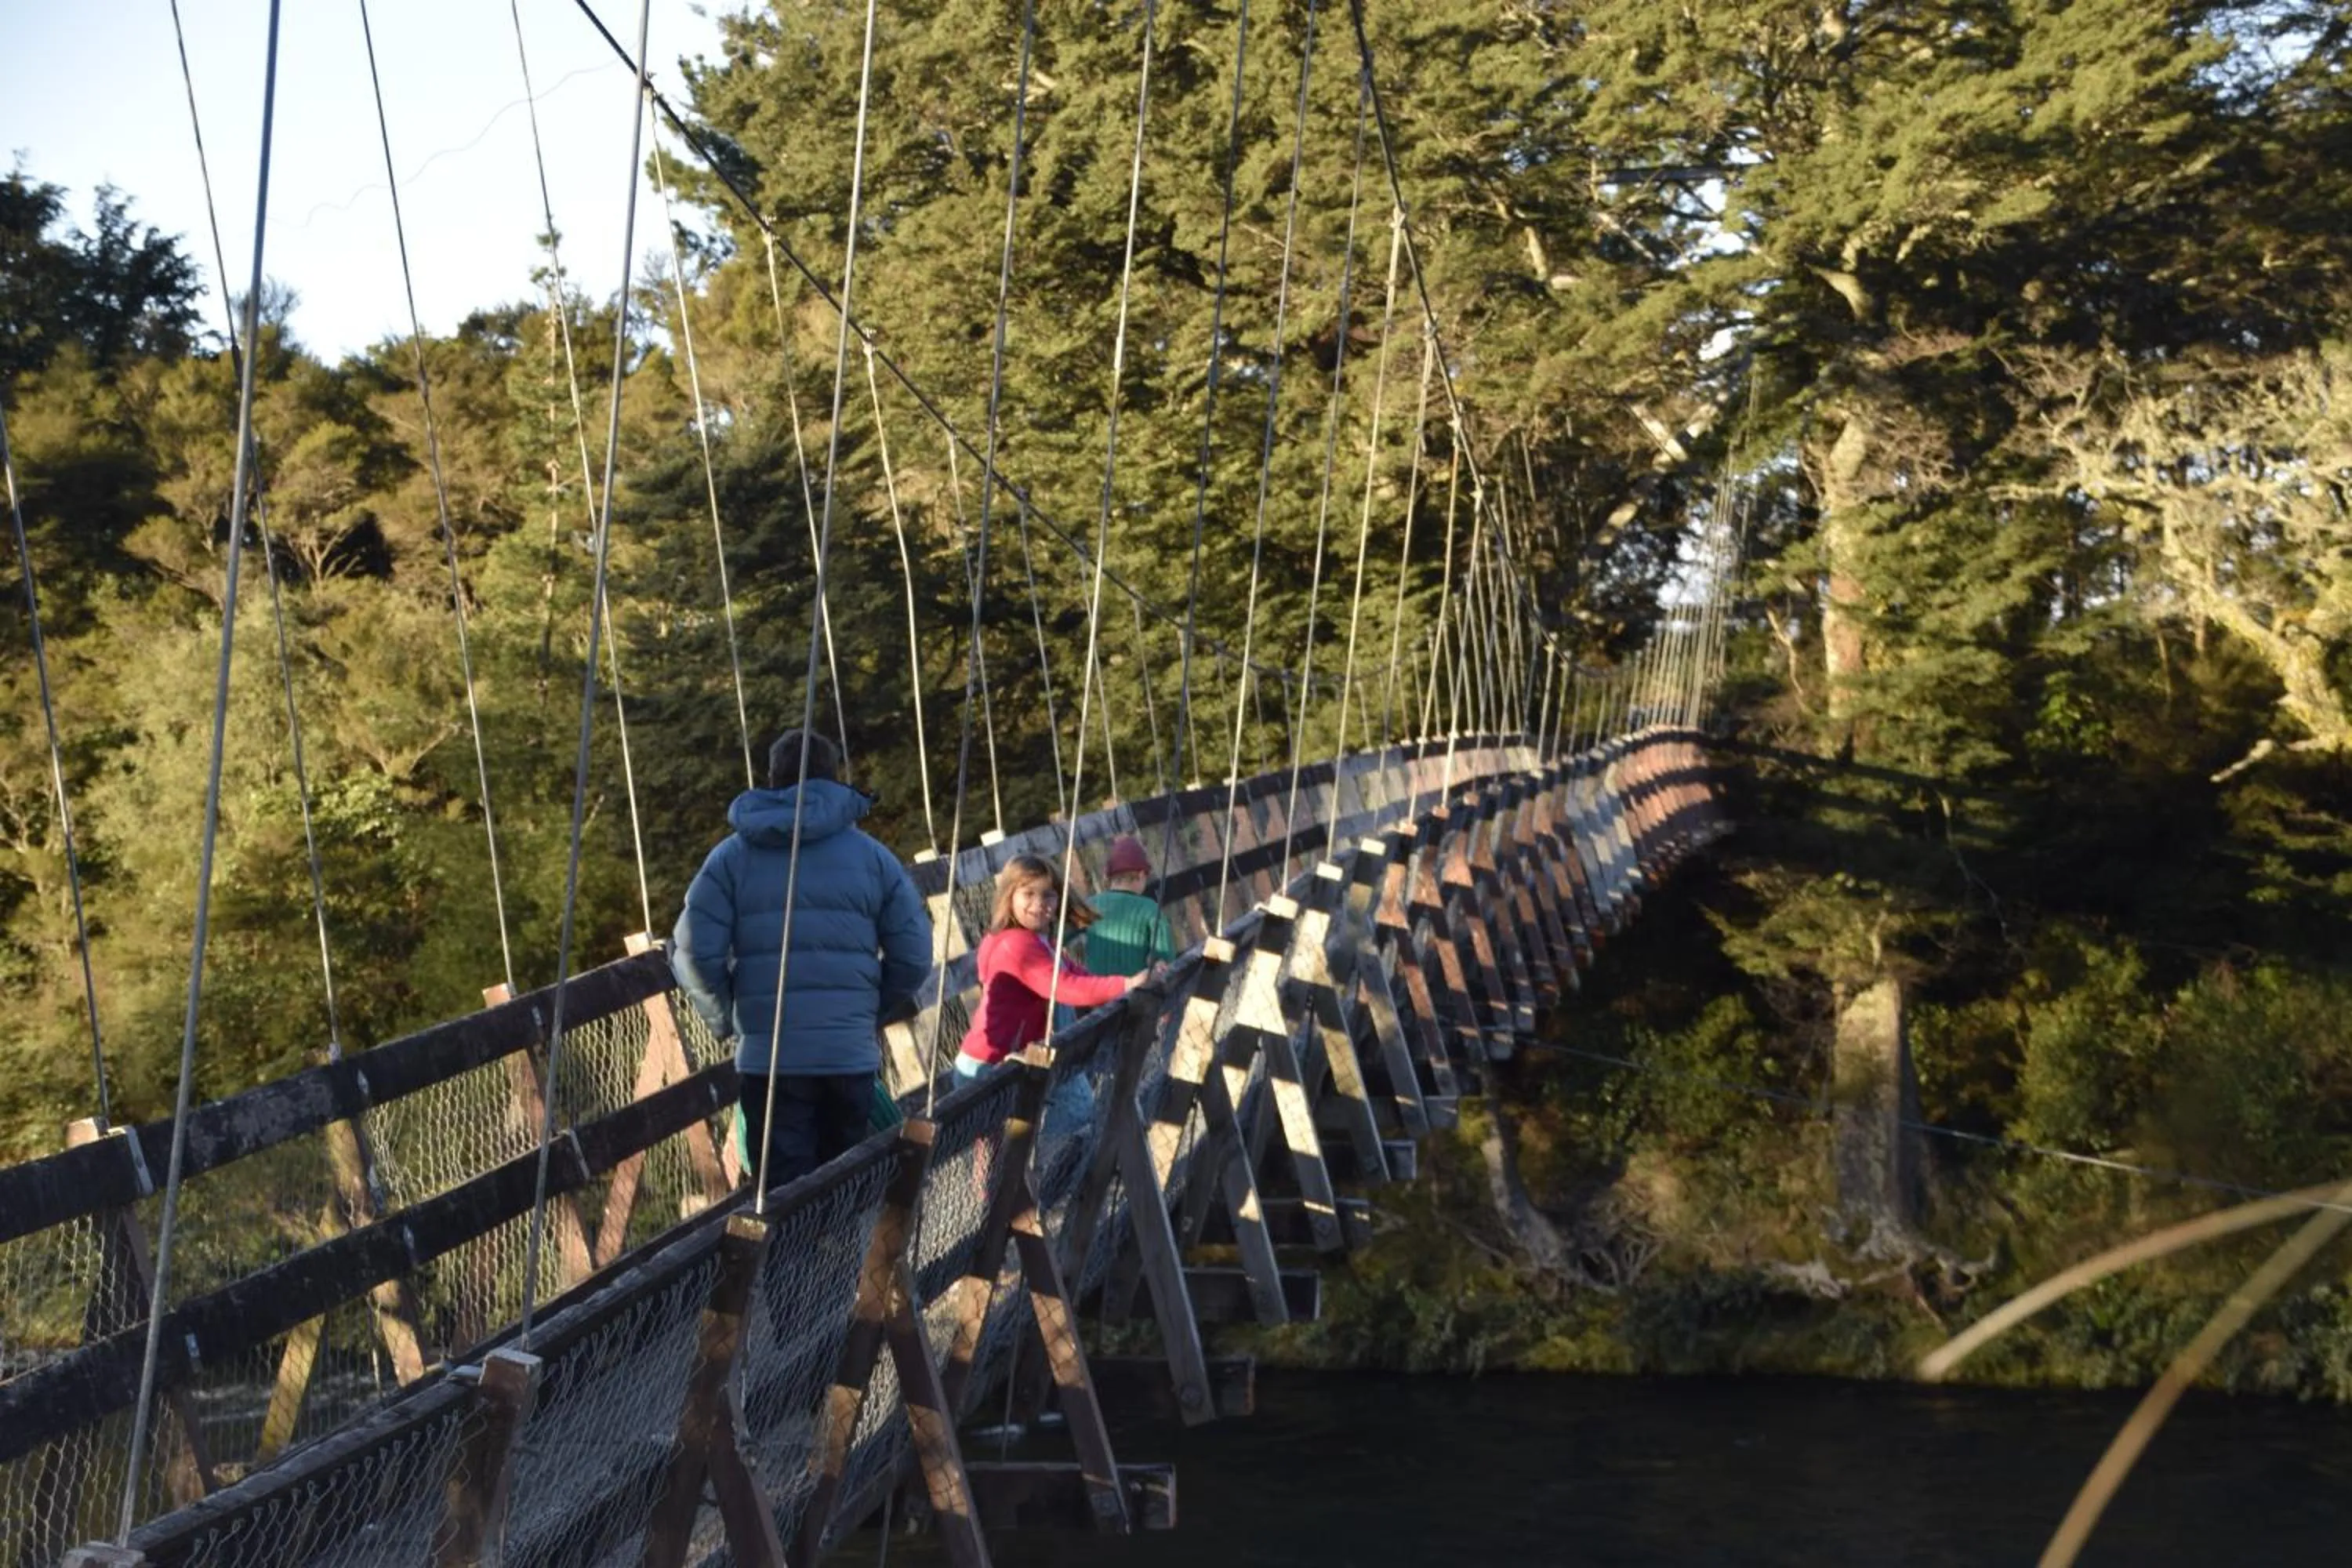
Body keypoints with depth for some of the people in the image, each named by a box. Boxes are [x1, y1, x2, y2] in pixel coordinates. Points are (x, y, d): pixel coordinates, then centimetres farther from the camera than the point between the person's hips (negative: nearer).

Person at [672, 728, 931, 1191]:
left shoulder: (733, 857, 4)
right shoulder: (873, 857, 7)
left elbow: (695, 953, -5)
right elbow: (913, 957, 2)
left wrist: (726, 1018, 11)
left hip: (766, 1058, -1)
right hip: (852, 1054, 1)